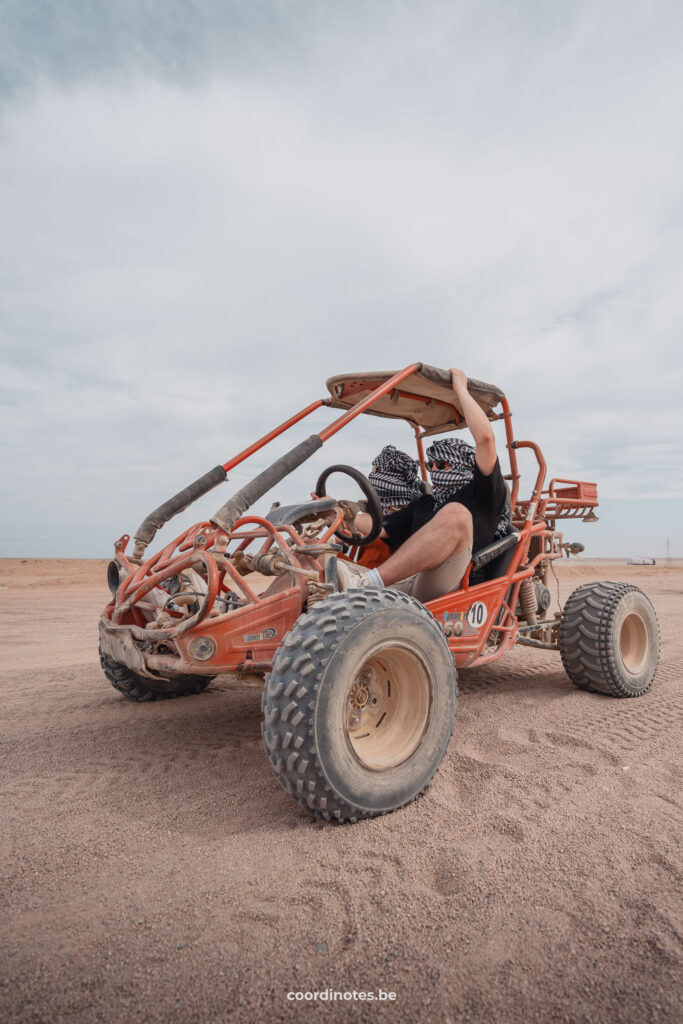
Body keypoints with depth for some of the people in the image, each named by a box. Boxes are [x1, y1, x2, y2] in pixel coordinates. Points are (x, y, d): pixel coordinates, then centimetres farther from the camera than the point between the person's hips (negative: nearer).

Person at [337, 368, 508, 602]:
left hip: (439, 589, -6)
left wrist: (460, 388, 12)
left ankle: (366, 583, -42)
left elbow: (486, 437, 2)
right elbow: (381, 528, 23)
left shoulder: (481, 495, 17)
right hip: (397, 585, 6)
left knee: (455, 514, -33)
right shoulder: (423, 503, 35)